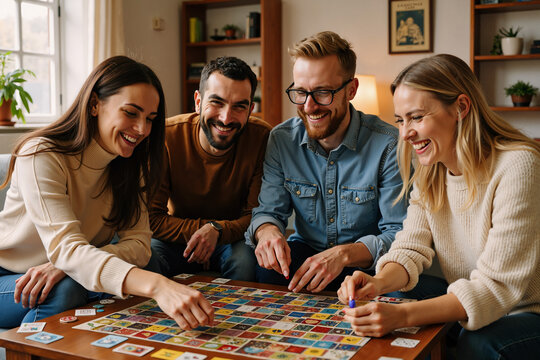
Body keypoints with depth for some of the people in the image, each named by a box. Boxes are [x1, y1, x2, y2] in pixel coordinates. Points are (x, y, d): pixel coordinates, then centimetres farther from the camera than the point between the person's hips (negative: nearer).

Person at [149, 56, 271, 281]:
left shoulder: (262, 138, -18)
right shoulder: (167, 136, -18)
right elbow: (152, 218, -14)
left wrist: (217, 231, -30)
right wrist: (201, 229, -25)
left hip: (234, 242, 0)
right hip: (178, 240, 0)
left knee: (247, 260, -33)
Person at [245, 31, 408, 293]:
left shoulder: (389, 146, -16)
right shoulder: (281, 140, -4)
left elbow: (399, 234, -16)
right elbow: (269, 210, 0)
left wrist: (345, 254, -34)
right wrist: (268, 230, -26)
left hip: (366, 263, 0)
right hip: (304, 252, 1)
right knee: (267, 269, -30)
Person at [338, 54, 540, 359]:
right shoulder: (430, 170, -1)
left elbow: (497, 286, -29)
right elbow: (412, 248, -4)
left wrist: (403, 316, -40)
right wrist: (380, 283, -27)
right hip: (468, 302, 6)